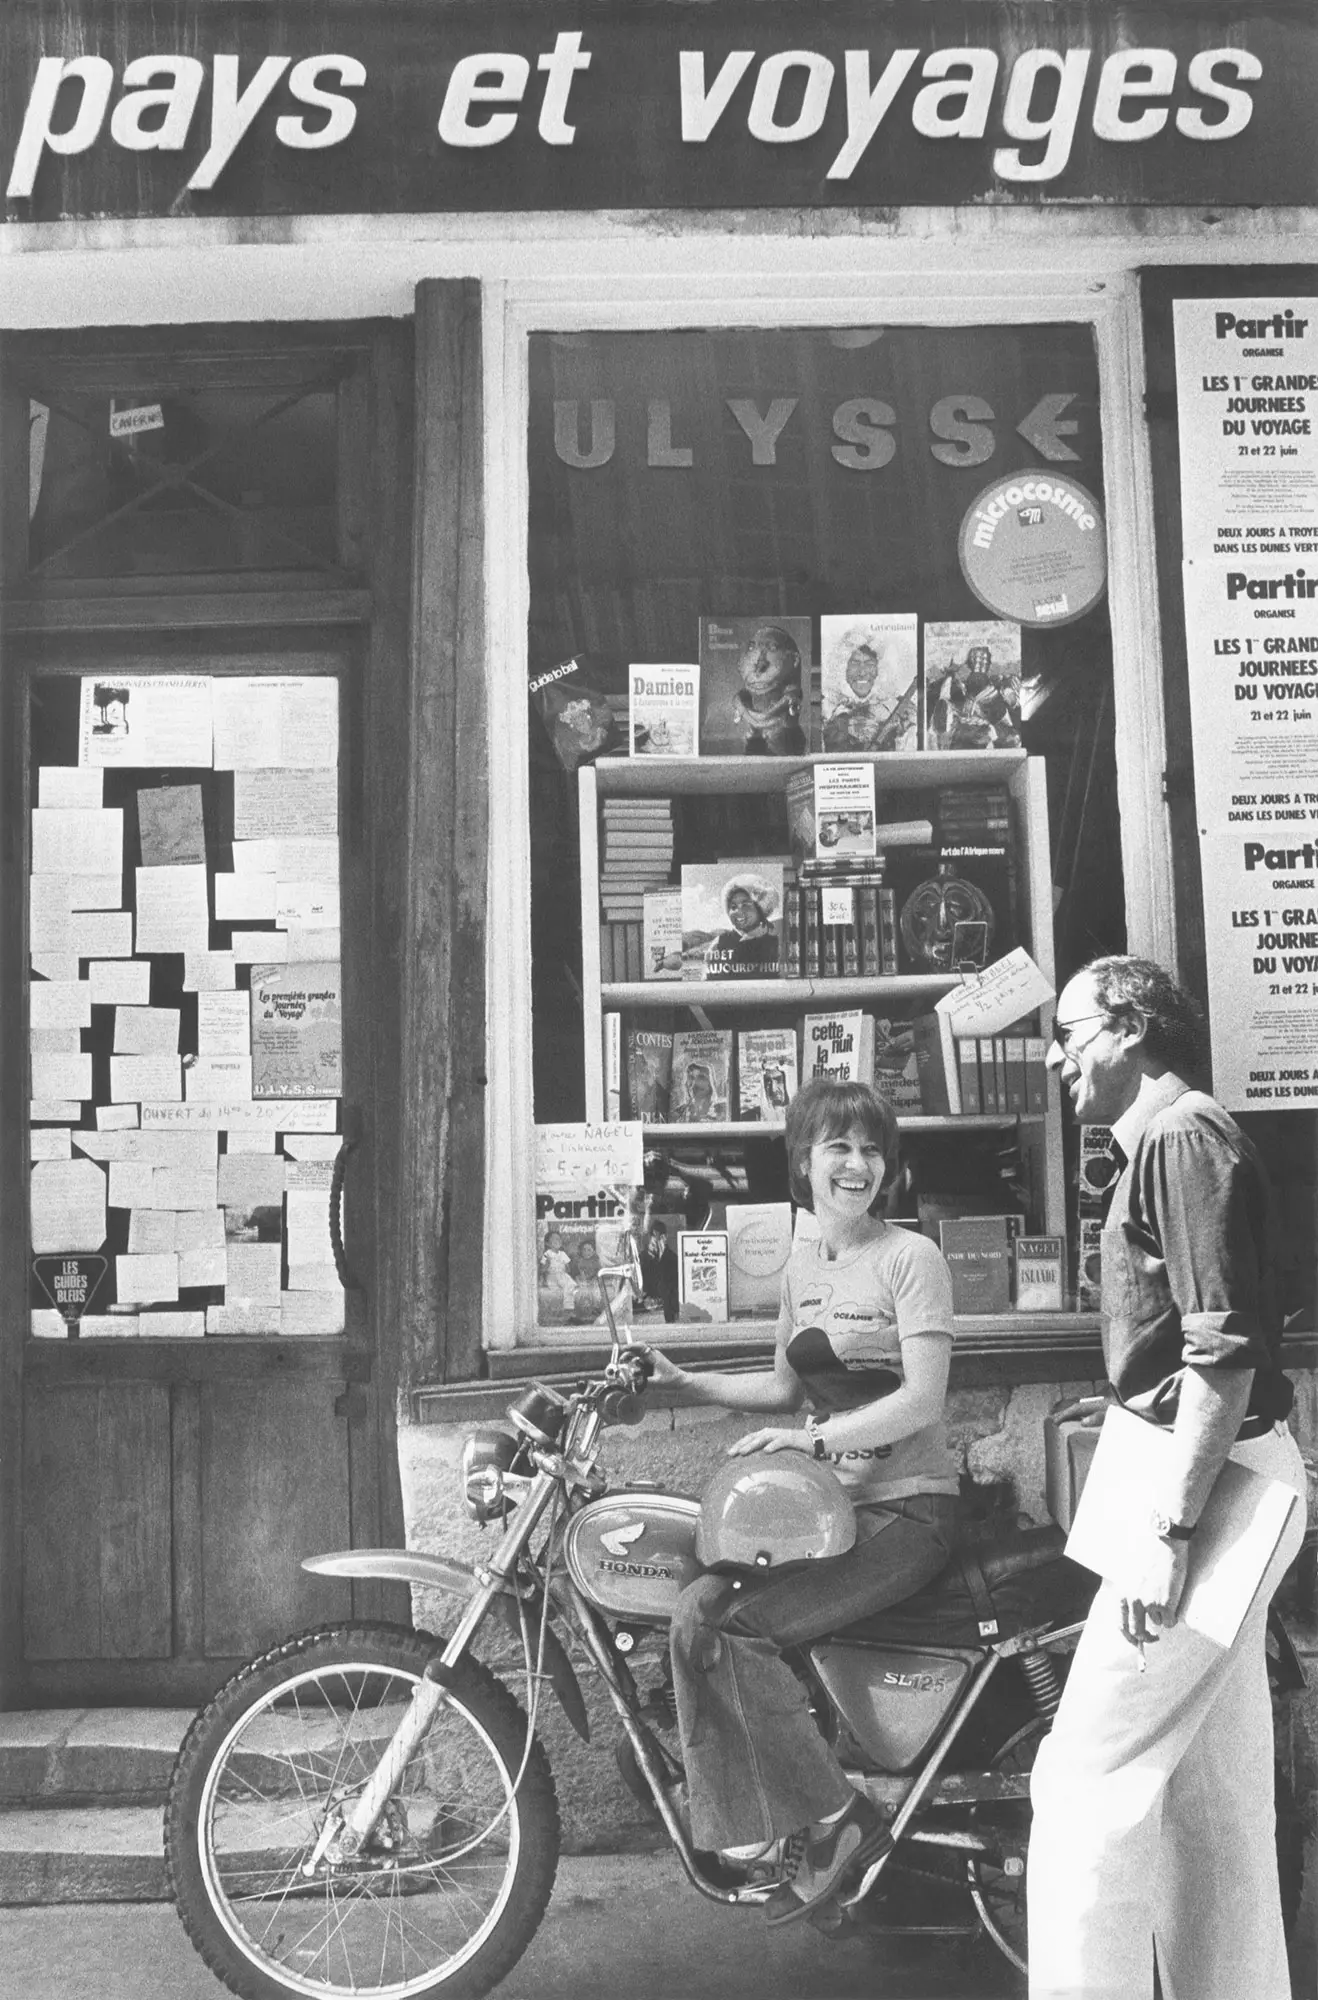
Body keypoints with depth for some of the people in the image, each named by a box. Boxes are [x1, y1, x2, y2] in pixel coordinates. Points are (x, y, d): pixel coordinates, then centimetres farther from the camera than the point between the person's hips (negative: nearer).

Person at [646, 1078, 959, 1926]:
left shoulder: (911, 1258, -8)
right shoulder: (803, 1264, 13)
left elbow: (923, 1400, -16)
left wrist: (815, 1437, -24)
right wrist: (688, 1383, 8)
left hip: (905, 1509, -7)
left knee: (731, 1628, -22)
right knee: (697, 1609, -15)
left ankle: (839, 1825, -8)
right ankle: (744, 1830, -5)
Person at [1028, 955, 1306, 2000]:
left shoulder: (1182, 1137, -15)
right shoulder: (1166, 1139, 16)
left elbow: (1224, 1352, -22)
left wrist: (1168, 1532, -23)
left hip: (1208, 1480, -10)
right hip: (1224, 1480, 10)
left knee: (1089, 1784, -7)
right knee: (1212, 1793, 16)